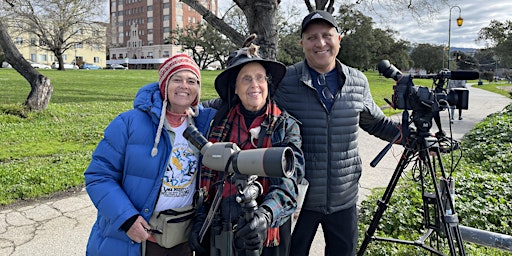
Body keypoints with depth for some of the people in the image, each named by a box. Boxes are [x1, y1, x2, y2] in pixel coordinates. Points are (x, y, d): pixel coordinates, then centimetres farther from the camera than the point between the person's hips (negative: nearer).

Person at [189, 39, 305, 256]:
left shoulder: (286, 126, -5)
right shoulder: (220, 121, 1)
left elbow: (287, 182, -16)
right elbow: (205, 175, 8)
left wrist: (266, 215, -32)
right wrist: (200, 218, 4)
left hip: (266, 235, -2)